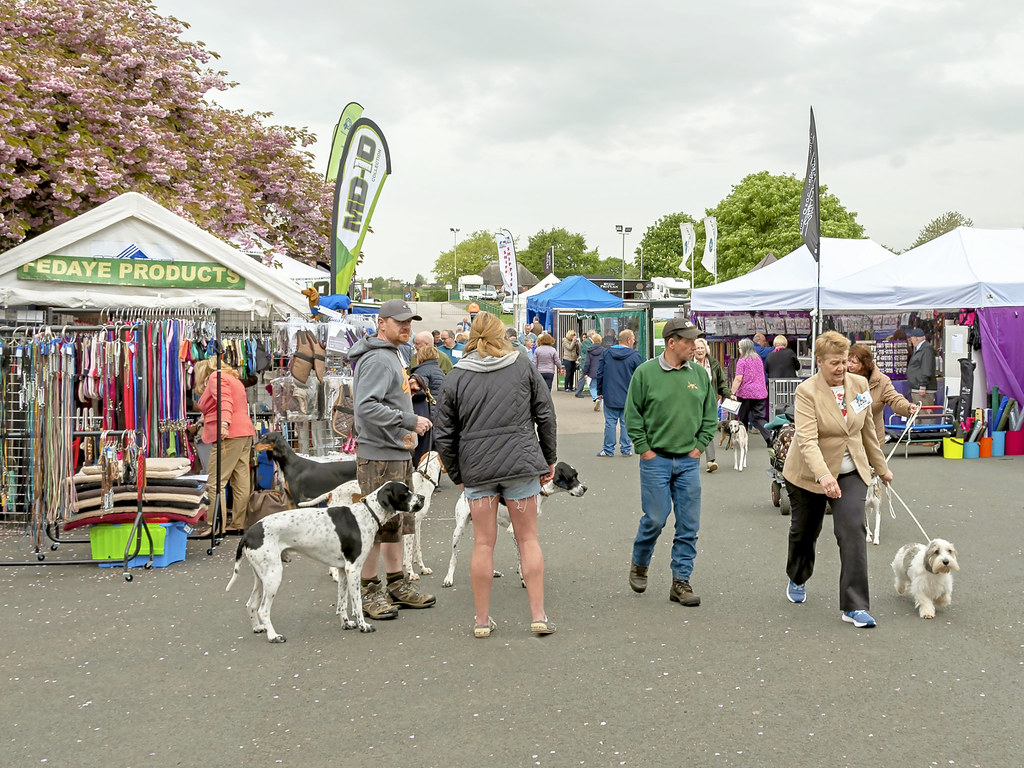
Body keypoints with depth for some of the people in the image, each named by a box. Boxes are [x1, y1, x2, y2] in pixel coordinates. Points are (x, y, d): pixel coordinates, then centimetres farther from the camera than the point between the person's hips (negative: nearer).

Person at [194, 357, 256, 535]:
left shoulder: (216, 377, 0)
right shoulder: (232, 378, 28)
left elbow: (224, 401, -17)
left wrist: (224, 424, -31)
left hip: (229, 434, -10)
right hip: (245, 433, 10)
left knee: (215, 481, -10)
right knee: (240, 480, 7)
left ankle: (217, 526, -14)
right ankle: (238, 523, 10)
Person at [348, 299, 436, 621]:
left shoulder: (391, 356, 18)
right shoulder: (377, 359, -15)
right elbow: (367, 406, -26)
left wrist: (411, 424, 17)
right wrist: (409, 421, -23)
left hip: (399, 453, 11)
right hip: (380, 456, -11)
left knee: (397, 522, 15)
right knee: (378, 525, -5)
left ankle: (397, 585, 24)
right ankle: (368, 591, 4)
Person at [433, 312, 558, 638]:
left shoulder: (455, 378, 2)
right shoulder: (523, 367, 2)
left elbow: (444, 435, 3)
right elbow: (545, 415, 5)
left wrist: (457, 475, 14)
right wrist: (549, 458, 15)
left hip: (476, 467, 0)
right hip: (521, 462, 0)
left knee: (483, 543, 7)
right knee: (528, 538, 8)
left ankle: (482, 620, 13)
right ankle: (538, 615, 9)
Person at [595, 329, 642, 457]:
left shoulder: (606, 353, 2)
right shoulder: (635, 356, -8)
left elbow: (600, 373, 6)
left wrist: (600, 391, 14)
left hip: (610, 396, 2)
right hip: (628, 397, -2)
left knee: (610, 422, 6)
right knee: (626, 423, 6)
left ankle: (608, 449, 9)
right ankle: (626, 449, 11)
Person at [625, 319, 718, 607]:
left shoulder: (700, 375, 5)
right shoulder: (646, 372, -6)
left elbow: (710, 414, 13)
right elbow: (632, 414, -2)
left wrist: (700, 445, 5)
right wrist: (644, 448, -5)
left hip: (689, 461, 4)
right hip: (656, 459, -4)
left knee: (689, 524, 3)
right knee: (655, 519, -1)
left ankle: (681, 581, 12)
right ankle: (639, 565, 26)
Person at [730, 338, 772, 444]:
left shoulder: (742, 361, -7)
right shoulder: (758, 360, 13)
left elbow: (738, 379, -14)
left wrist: (733, 393, -14)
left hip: (746, 393, -5)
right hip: (760, 393, 5)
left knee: (742, 418, 9)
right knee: (759, 417, 4)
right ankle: (770, 438, -12)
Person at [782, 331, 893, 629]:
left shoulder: (859, 384, -3)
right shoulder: (807, 391, -19)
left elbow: (868, 429, 11)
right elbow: (807, 439, -30)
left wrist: (881, 467, 17)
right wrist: (823, 476, -43)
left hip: (851, 472, 3)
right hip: (810, 474, -2)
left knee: (853, 531, -14)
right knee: (804, 531, 16)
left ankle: (855, 607, -12)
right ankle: (797, 580, 46)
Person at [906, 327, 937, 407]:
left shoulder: (926, 349, -13)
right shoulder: (918, 350, 20)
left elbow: (926, 371, -20)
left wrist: (923, 387, -22)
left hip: (923, 391, -11)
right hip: (915, 390, 11)